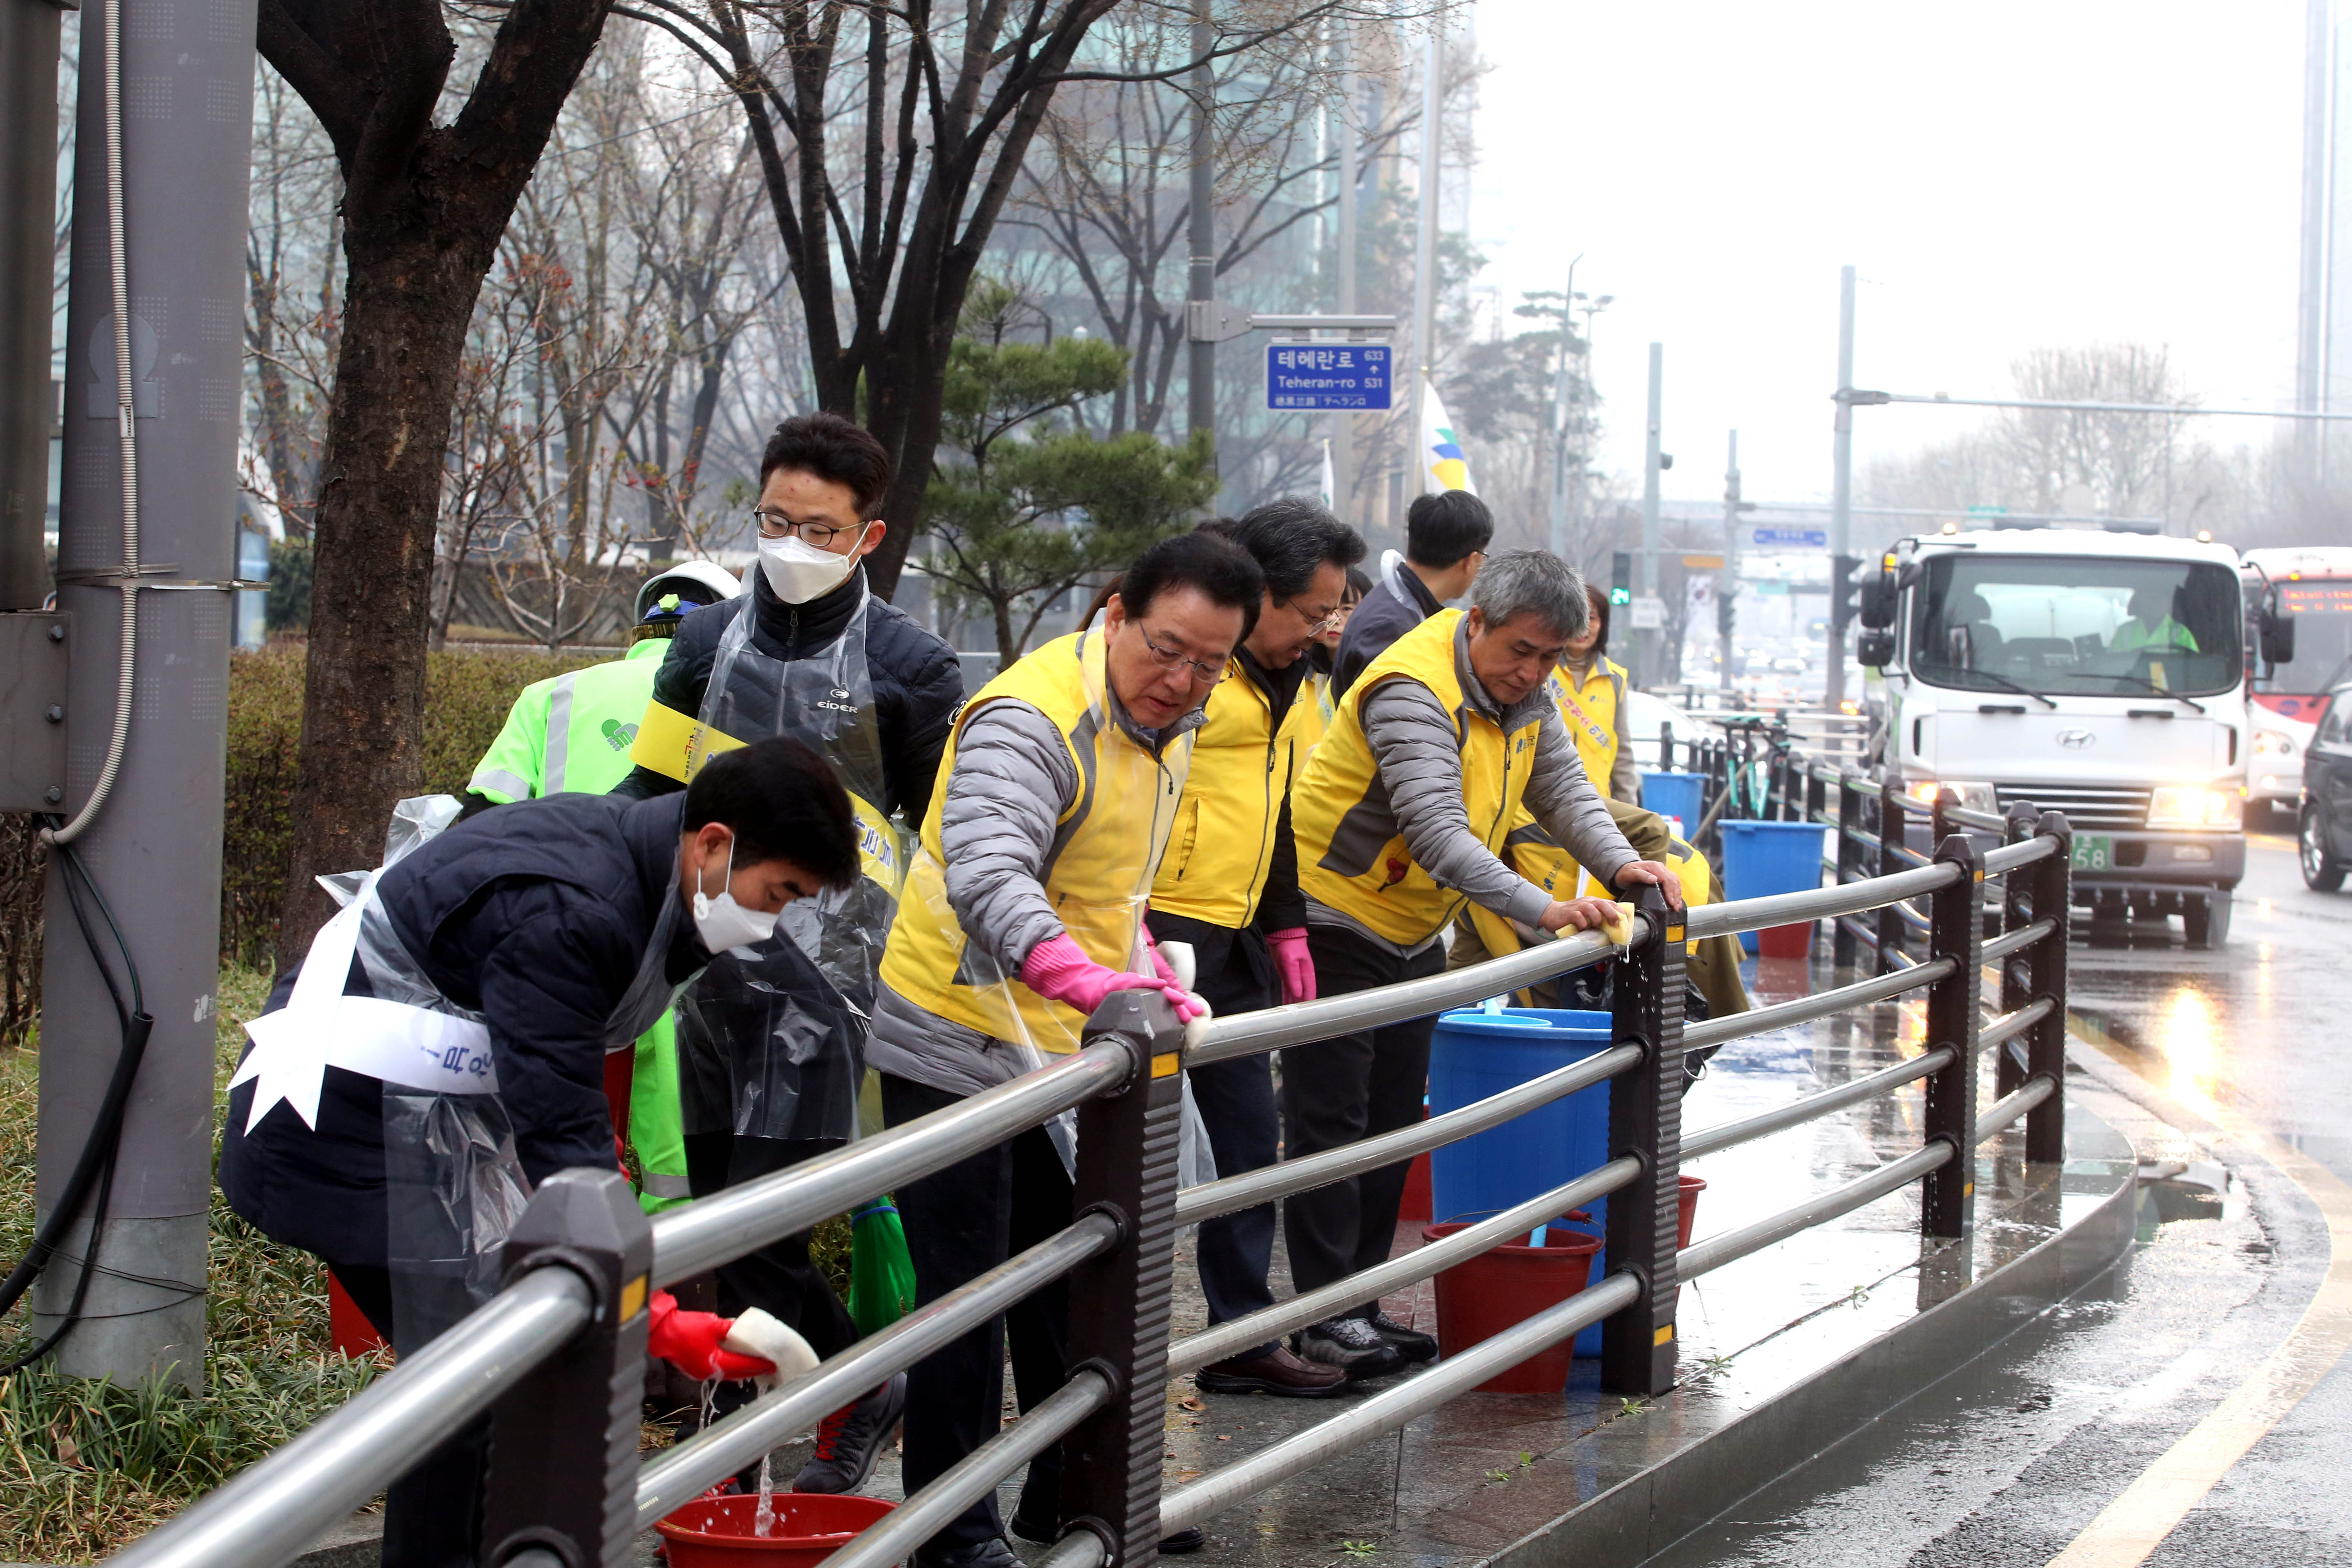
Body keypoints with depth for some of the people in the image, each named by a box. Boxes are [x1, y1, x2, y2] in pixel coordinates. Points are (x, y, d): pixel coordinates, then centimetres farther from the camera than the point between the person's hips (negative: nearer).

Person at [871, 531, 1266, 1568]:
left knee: (1069, 1286, 18)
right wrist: (1085, 975, -55)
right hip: (957, 1048, -9)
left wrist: (1152, 983, 8)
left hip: (1063, 1054, 9)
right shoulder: (1032, 721, -24)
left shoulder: (1165, 726, 7)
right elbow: (987, 877, -40)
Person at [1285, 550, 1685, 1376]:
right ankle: (1326, 1315, -2)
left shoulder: (1524, 688, 1)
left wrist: (1619, 862, -18)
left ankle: (1360, 1301, 18)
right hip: (1334, 922, -9)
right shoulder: (1413, 690, -27)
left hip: (1413, 933, 9)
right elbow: (1436, 831, -36)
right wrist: (1542, 908, -45)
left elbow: (1562, 785, 2)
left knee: (1392, 1125, 11)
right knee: (1332, 1123, -6)